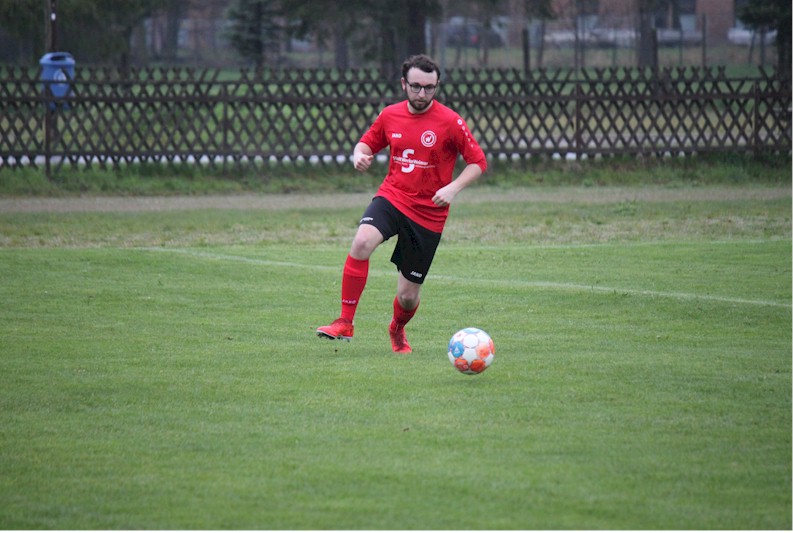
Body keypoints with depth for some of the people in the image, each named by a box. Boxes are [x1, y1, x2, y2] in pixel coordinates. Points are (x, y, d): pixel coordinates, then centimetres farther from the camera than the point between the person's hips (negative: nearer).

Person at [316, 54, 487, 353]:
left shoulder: (450, 122, -9)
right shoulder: (390, 116, 2)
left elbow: (478, 162, -3)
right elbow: (368, 142, 17)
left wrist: (453, 188, -19)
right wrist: (360, 155, -8)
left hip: (428, 214, -2)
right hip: (392, 197, 2)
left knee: (408, 295, 5)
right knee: (361, 243, -32)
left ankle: (398, 329, 42)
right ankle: (345, 324, -24)